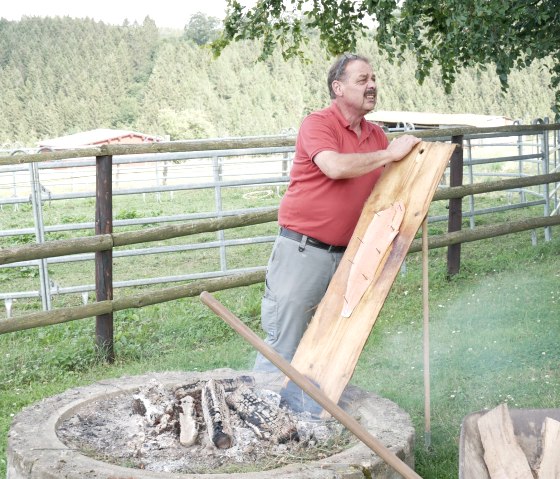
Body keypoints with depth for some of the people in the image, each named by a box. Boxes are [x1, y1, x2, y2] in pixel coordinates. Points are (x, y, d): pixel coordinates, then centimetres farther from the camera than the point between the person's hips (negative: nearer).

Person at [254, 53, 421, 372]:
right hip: (303, 249, -6)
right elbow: (335, 167, -28)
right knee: (284, 347, -1)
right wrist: (389, 154, -18)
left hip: (347, 254, 7)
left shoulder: (377, 136, 11)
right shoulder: (318, 124, -9)